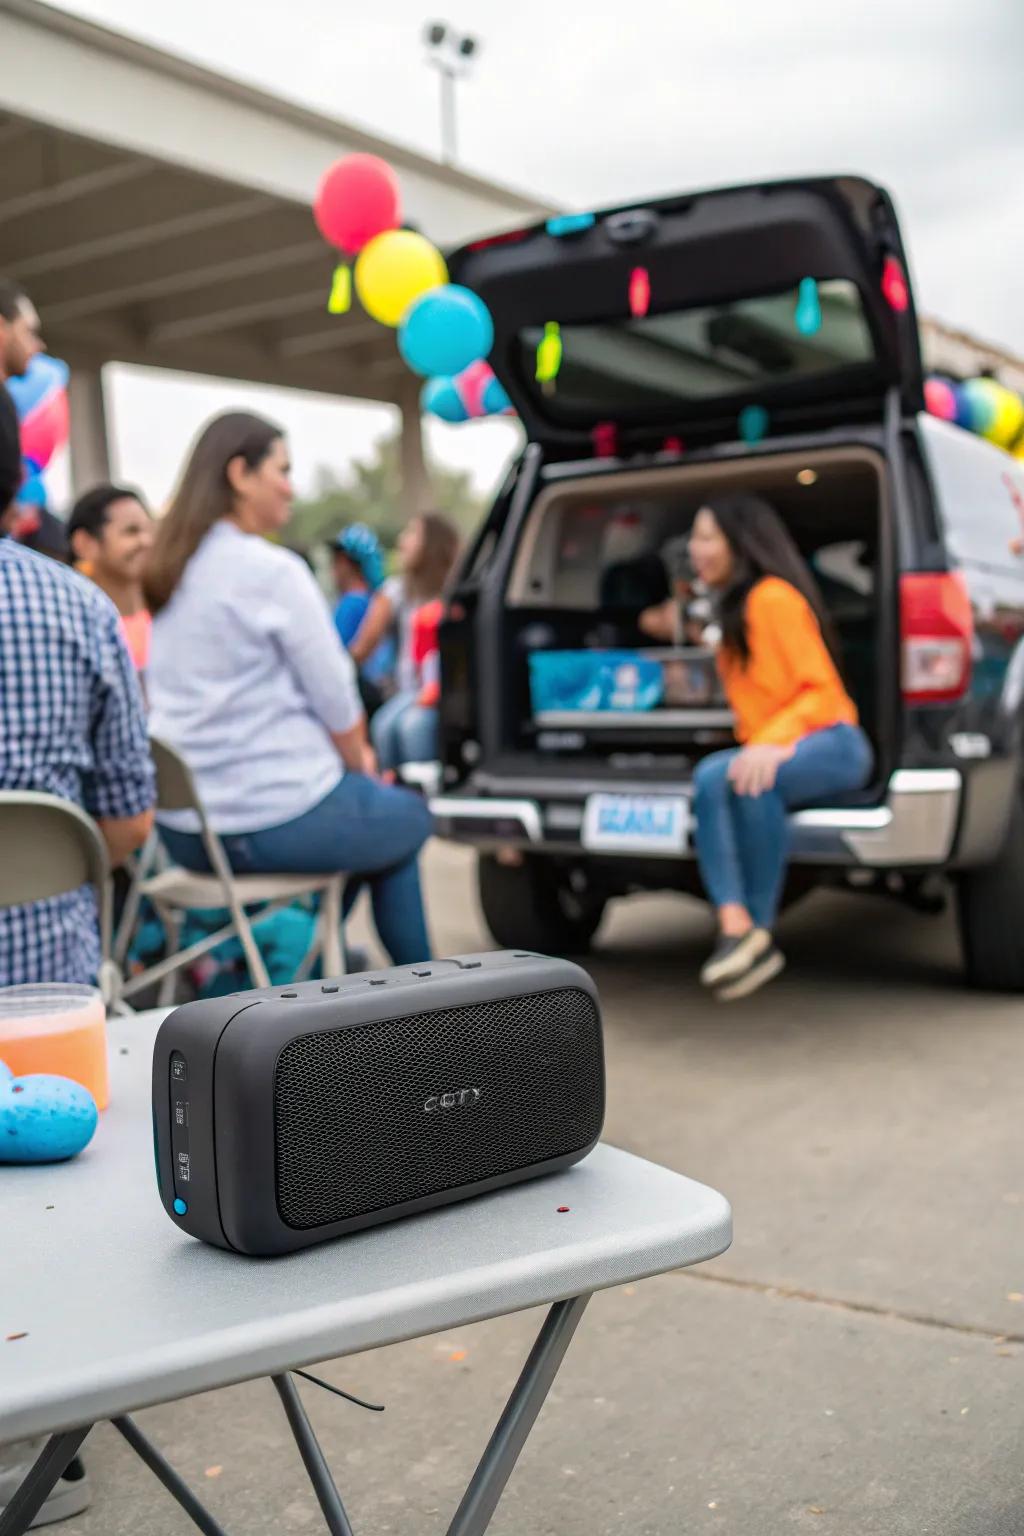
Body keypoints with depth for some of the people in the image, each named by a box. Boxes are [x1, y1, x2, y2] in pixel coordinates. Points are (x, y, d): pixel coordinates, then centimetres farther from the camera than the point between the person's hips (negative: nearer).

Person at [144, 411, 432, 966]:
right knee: (408, 818, 20)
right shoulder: (273, 571, -15)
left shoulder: (171, 573, 9)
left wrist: (349, 757, 17)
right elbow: (336, 701, -13)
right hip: (277, 821, -8)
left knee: (356, 808, 31)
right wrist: (360, 761, 8)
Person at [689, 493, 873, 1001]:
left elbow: (822, 689, -14)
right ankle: (734, 923, -39)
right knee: (711, 776, -26)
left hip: (830, 745, -7)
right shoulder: (734, 607, 22)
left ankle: (759, 931, -27)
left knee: (755, 783, -38)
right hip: (769, 752, 7)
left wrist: (771, 744, -26)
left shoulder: (774, 597, -6)